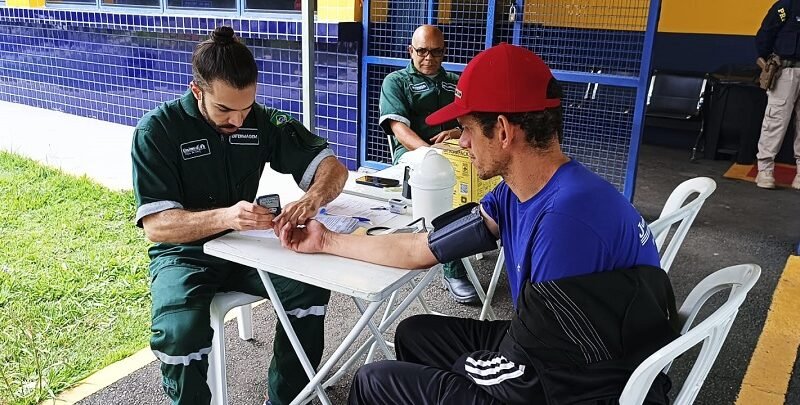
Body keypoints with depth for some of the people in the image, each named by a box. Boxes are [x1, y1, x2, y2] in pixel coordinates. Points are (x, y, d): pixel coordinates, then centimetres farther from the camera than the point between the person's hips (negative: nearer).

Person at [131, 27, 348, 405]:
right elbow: (156, 225, -22)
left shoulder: (262, 120, -5)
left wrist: (313, 198, -30)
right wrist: (224, 217, -42)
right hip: (184, 253, -3)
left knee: (312, 285, -21)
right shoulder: (156, 131, -15)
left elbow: (332, 166, -5)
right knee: (182, 330, -33)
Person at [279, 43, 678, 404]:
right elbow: (417, 250, 6)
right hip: (545, 361, 8)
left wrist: (462, 365, -5)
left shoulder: (567, 215, -31)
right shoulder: (514, 195, -2)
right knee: (415, 333, 23)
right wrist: (327, 241, 15)